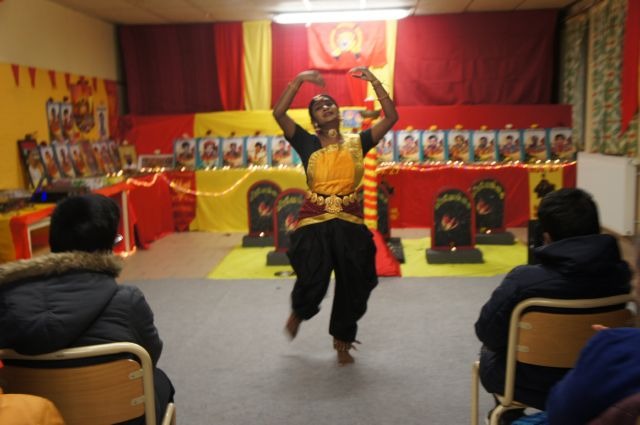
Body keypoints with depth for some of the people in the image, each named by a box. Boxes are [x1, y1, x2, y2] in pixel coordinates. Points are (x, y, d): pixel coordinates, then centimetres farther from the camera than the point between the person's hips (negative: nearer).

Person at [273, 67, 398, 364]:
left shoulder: (357, 142, 6)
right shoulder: (307, 144, 3)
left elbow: (391, 117, 0)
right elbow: (278, 112, -7)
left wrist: (373, 80, -4)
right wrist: (299, 80, -10)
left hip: (350, 222, 2)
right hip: (314, 222, -2)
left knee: (351, 286, 9)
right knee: (312, 283, -1)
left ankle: (342, 343, 32)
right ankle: (298, 312, 37)